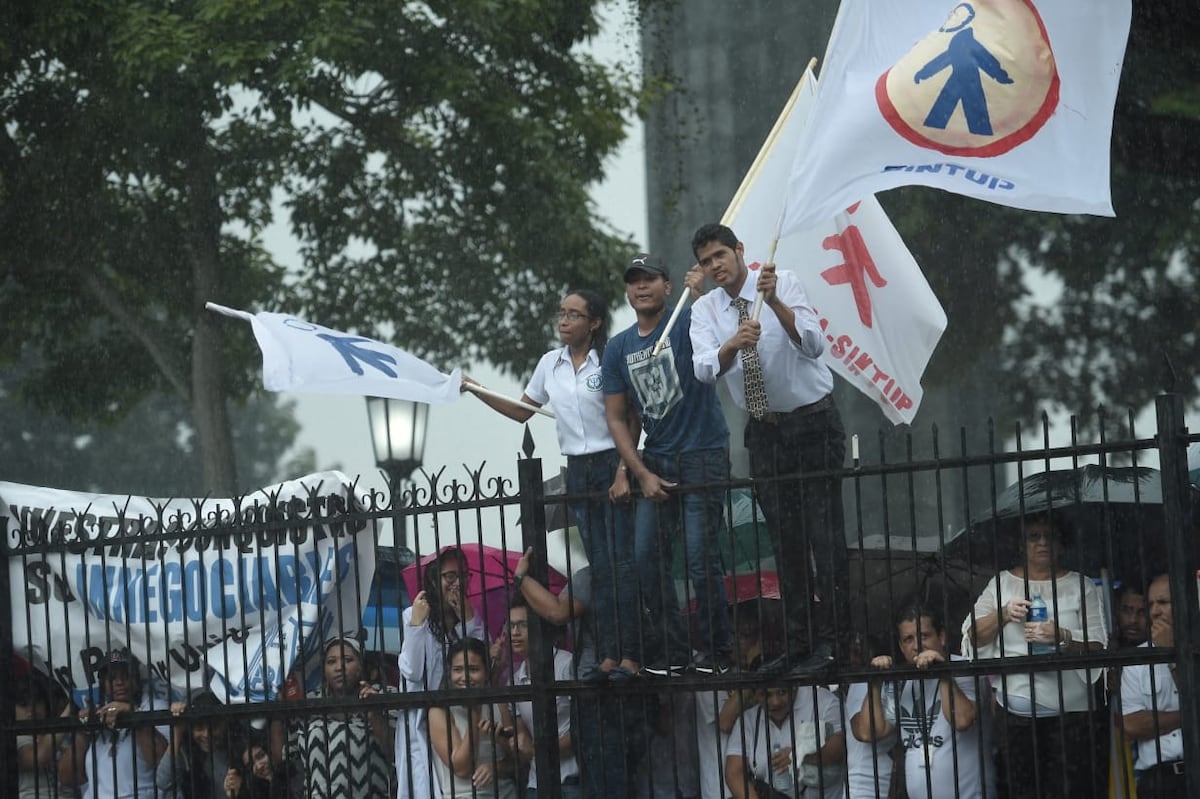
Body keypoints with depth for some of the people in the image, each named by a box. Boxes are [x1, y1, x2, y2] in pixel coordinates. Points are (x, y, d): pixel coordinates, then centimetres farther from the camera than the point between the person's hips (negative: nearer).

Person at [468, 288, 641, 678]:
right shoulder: (550, 364, 9)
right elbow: (523, 411, 19)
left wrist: (623, 472, -16)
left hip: (611, 464, -6)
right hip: (577, 470, 6)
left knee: (622, 562, -7)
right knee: (599, 565, 6)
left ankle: (631, 656, -7)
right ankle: (609, 655, 6)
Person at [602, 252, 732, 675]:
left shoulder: (686, 323, -4)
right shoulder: (618, 349, 10)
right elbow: (616, 418, 10)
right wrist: (642, 474, 0)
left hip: (703, 456, -6)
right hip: (655, 462, 6)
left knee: (700, 557, -9)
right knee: (647, 557, 2)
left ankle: (715, 651, 2)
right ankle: (673, 650, 12)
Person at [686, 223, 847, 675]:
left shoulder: (783, 284, -10)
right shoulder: (705, 310, 0)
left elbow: (813, 344, -25)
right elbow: (704, 368, -18)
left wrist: (775, 303, -39)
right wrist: (734, 344, -38)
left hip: (813, 422, -4)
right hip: (764, 431, 4)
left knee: (824, 533, -8)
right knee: (785, 540, 8)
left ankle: (829, 642, -6)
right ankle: (797, 643, 14)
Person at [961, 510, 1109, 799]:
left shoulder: (1081, 586, 6)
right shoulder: (1001, 583, 12)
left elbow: (1098, 646, -3)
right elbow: (973, 636, 6)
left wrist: (1061, 637, -21)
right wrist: (1003, 614, -11)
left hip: (1071, 713, -2)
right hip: (1014, 717, 2)